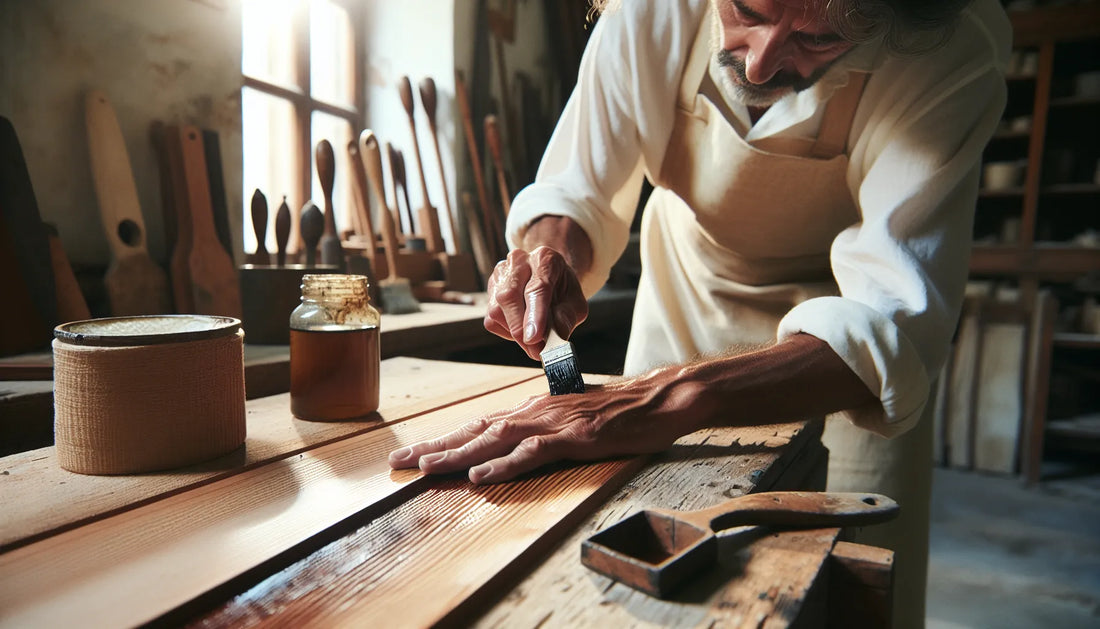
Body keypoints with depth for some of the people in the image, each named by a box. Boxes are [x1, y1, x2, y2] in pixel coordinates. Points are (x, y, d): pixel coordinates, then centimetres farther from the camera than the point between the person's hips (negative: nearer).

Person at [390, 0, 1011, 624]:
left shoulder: (956, 56, -32)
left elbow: (893, 324, -44)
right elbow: (574, 192, -16)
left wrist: (668, 399, -59)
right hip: (689, 295, 2)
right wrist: (553, 252, -40)